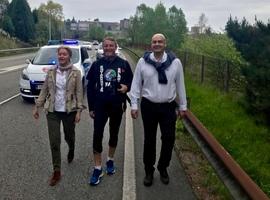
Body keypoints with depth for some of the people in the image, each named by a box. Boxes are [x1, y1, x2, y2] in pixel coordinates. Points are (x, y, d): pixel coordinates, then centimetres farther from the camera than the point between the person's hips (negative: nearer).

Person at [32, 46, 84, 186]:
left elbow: (79, 92, -6)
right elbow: (44, 90, 6)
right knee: (54, 142, 0)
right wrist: (37, 106, 4)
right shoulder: (51, 71, 1)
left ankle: (71, 150, 53)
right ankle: (57, 171, 11)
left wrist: (79, 110, -12)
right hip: (52, 111, 2)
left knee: (69, 136, 17)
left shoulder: (75, 72, -6)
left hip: (69, 111, -2)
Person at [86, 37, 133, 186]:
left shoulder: (123, 64, 1)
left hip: (117, 106, 1)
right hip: (100, 106, 0)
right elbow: (90, 87, 5)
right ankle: (97, 169, 7)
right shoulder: (96, 64, 2)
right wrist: (91, 107, 2)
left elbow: (131, 81, 8)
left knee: (114, 134, 14)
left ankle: (110, 161, 34)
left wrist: (127, 87, -16)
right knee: (97, 135, -4)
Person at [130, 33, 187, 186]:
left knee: (169, 139, 7)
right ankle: (149, 171, 28)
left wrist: (182, 106, 6)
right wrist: (134, 105, -2)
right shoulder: (143, 62, -4)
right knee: (149, 140, 10)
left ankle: (163, 168, 30)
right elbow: (136, 85, 0)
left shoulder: (175, 62, -3)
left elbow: (180, 85, 4)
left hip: (168, 107, 1)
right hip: (149, 106, 0)